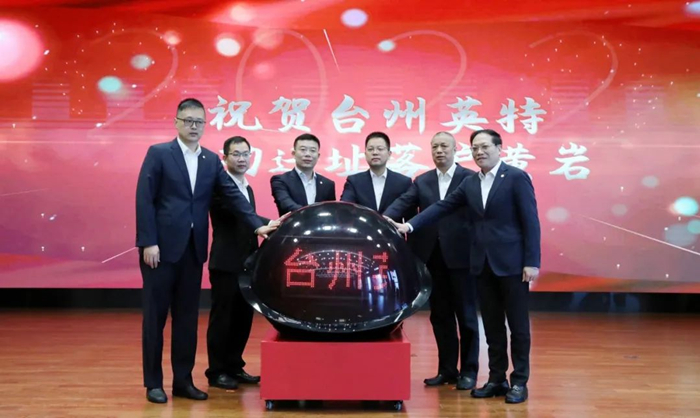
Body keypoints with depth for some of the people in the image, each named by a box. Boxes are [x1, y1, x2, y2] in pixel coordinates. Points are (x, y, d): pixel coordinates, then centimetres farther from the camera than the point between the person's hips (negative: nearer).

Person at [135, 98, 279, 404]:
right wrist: (148, 242, -14)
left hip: (193, 249, 5)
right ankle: (153, 382, 15)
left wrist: (257, 225, -9)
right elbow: (144, 200, -8)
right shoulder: (158, 153, -3)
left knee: (187, 317, 9)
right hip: (162, 246, -4)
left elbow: (233, 195, 4)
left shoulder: (211, 160, 11)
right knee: (155, 316, 4)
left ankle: (183, 380, 19)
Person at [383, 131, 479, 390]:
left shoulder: (470, 178, 0)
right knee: (440, 315, 11)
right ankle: (447, 369, 22)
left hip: (460, 256, -4)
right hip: (433, 257, 4)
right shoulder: (421, 182, 12)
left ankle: (469, 370, 18)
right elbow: (403, 202, -2)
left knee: (466, 315, 6)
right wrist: (386, 218, -22)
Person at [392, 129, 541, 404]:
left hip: (511, 263, -5)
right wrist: (411, 225, -7)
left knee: (517, 324, 3)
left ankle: (519, 381, 14)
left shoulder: (516, 177, -6)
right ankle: (497, 379, 21)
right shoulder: (470, 183, 10)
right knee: (492, 325, 11)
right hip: (482, 264, 5)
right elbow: (441, 207, 6)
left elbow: (530, 221, -9)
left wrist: (532, 262, -13)